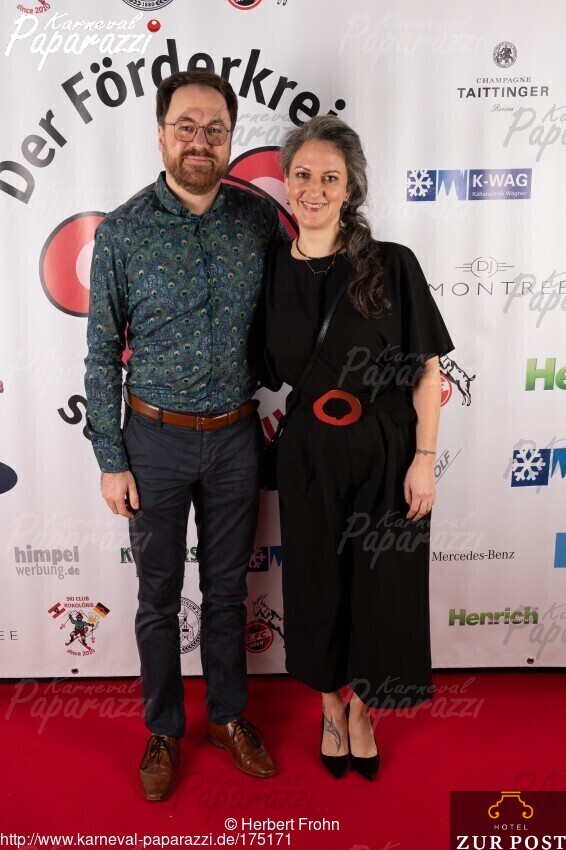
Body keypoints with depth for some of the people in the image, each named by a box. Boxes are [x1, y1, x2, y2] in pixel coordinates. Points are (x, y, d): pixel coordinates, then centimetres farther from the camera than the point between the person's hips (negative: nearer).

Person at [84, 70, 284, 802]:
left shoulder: (261, 219, -3)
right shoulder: (122, 231, -8)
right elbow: (102, 352, -5)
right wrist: (111, 461, -6)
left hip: (235, 437, 2)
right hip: (156, 439, -1)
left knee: (227, 587, 17)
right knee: (158, 595, 13)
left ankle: (229, 715, 39)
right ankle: (163, 731, 35)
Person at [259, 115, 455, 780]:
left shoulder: (391, 265, -8)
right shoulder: (271, 272, -1)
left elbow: (426, 370, -6)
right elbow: (262, 372, 7)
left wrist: (423, 459, -10)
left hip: (385, 455, -1)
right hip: (310, 457, 2)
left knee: (381, 589, 11)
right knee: (317, 588, 14)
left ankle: (361, 712, 39)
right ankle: (331, 710, 41)